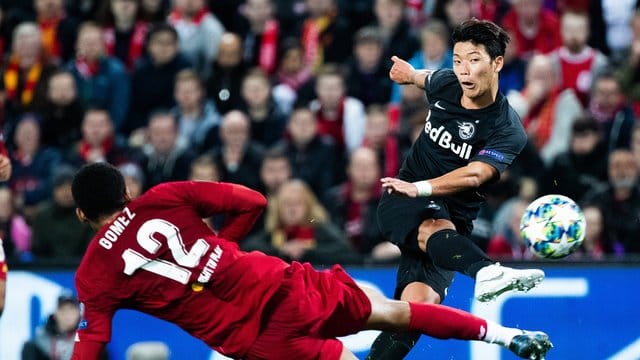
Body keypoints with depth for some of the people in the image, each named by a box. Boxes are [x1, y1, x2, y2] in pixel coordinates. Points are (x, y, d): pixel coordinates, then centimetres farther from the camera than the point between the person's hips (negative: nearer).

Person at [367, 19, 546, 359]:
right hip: (402, 202, 0)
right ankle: (487, 272, -67)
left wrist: (420, 187, -38)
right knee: (435, 228, -37)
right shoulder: (444, 83, 3)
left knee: (419, 303, -22)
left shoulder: (508, 132, -12)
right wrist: (409, 72, 50)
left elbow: (475, 174, -27)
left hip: (453, 219, 0)